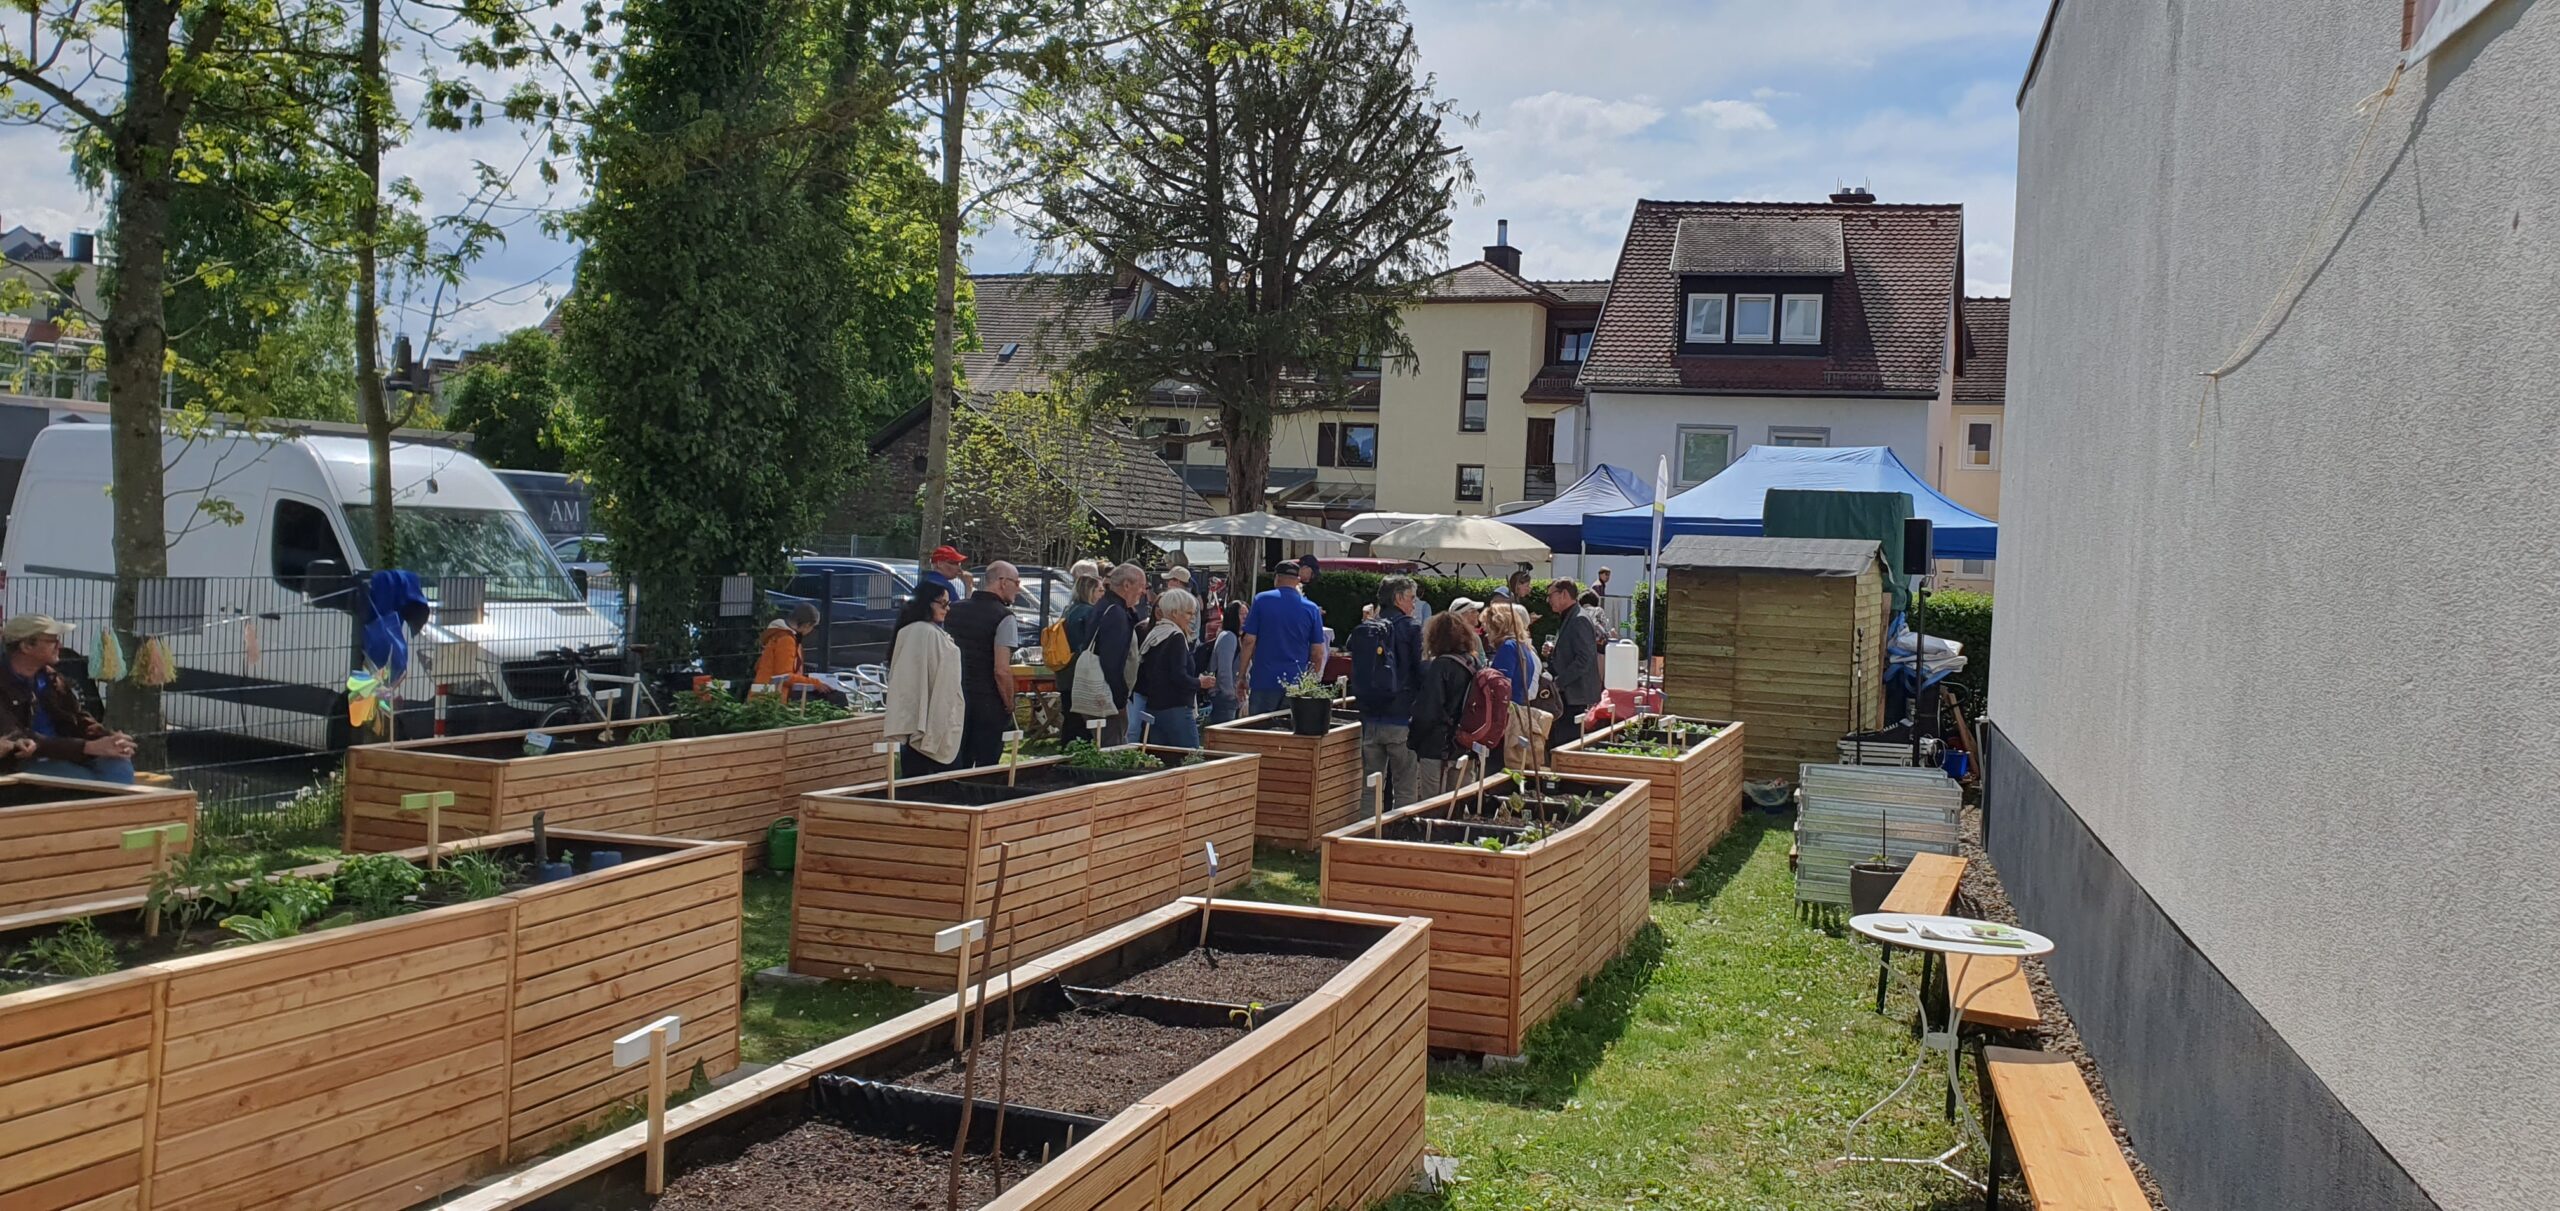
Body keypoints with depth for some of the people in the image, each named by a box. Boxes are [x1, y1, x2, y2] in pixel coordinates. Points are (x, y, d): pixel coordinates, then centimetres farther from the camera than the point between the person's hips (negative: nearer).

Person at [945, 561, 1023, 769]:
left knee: (956, 767, 14)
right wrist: (1009, 706, -7)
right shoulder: (1004, 618, -13)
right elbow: (1001, 670, -19)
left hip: (955, 699, 6)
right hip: (988, 704, -6)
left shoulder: (954, 610, 8)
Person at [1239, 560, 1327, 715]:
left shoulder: (1261, 600, -2)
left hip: (1264, 681, -2)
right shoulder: (1311, 609, 3)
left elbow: (1249, 641, -5)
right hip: (1297, 684, 2)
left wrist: (1242, 676, 2)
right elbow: (1318, 654, 3)